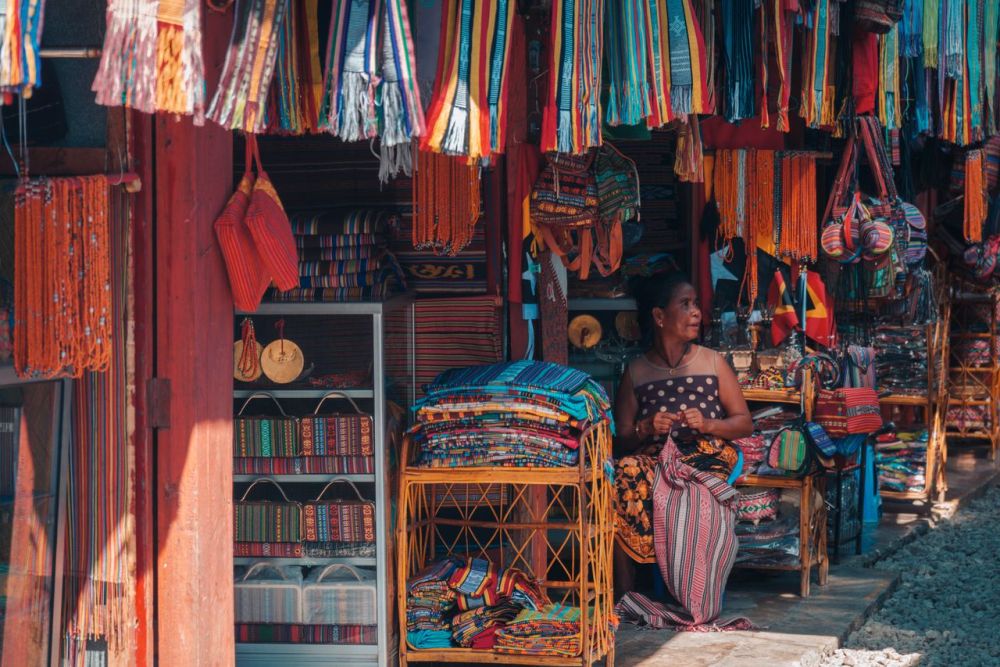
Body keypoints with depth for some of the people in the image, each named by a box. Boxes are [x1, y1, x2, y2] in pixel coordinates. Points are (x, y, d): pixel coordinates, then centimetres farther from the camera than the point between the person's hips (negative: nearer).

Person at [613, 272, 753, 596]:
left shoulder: (713, 363, 13)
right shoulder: (636, 372, 12)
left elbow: (745, 423, 11)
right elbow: (621, 439, 10)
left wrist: (707, 424, -8)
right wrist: (645, 429, -12)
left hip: (706, 457, -1)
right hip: (652, 459, 1)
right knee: (622, 476, -34)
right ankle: (624, 596, -27)